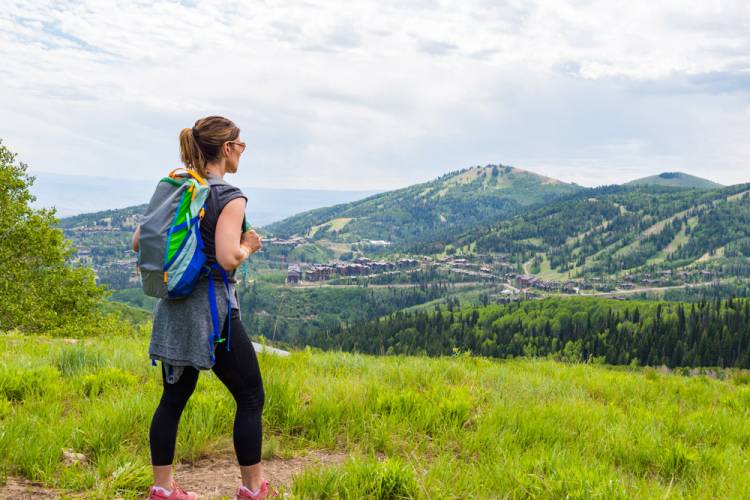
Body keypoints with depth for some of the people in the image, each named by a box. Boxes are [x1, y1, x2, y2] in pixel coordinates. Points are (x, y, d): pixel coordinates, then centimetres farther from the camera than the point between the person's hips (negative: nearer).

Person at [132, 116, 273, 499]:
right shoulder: (229, 197, -14)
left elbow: (138, 241, 10)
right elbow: (228, 259, -25)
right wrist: (248, 246, -5)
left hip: (174, 305, 7)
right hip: (212, 308, -7)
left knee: (174, 396, 14)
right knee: (251, 397, 7)